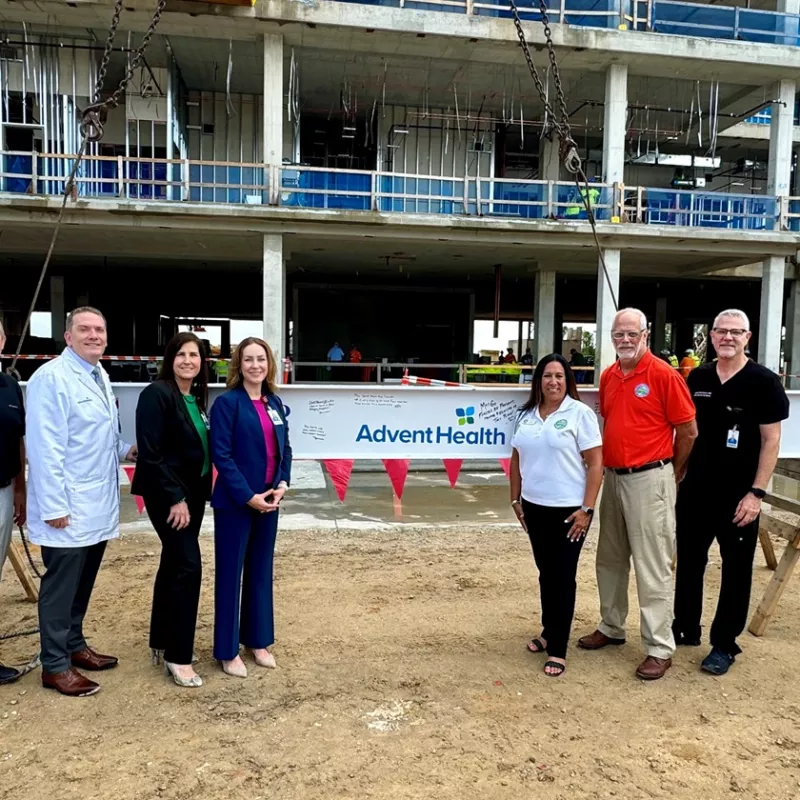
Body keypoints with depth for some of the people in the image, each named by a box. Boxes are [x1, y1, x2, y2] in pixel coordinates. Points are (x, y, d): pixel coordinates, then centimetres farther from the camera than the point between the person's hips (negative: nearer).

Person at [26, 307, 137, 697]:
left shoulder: (99, 377, 12)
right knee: (61, 585, 4)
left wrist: (125, 449, 5)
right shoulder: (51, 377, -16)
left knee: (83, 582, 19)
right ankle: (55, 665, 18)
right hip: (68, 508, -8)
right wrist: (54, 505, -21)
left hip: (97, 505, 8)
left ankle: (74, 645, 34)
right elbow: (45, 446, -20)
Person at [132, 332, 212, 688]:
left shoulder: (197, 398, 10)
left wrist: (194, 495, 7)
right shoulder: (157, 394, -14)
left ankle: (161, 644, 28)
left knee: (173, 564, 15)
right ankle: (178, 656, 4)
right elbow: (150, 453, -19)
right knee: (188, 566, -8)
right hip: (167, 495, -8)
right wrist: (175, 498, -19)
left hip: (193, 493, 8)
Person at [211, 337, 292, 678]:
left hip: (268, 501, 6)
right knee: (230, 573, 5)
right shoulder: (227, 402, -10)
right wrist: (247, 496, -17)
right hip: (235, 502, -6)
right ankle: (227, 650, 20)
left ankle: (257, 640, 31)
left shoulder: (275, 404, 8)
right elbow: (221, 455, -14)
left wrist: (283, 484, -3)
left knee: (261, 571, 16)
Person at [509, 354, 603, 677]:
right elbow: (517, 459, 14)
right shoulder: (526, 415, 7)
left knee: (563, 577, 4)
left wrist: (587, 509, -15)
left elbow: (595, 463, -11)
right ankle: (549, 631, 33)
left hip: (568, 510, -5)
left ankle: (557, 649, 14)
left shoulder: (580, 413, -9)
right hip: (534, 507, 5)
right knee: (546, 573, 16)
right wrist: (516, 499, 10)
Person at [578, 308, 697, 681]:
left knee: (652, 566, 0)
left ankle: (660, 649, 12)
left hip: (649, 480, -7)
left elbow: (688, 431, -7)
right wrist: (611, 465, 14)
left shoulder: (664, 375, -11)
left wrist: (671, 473, 4)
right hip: (613, 478, 7)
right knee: (610, 560, 17)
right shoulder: (608, 377, 8)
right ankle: (611, 627, 33)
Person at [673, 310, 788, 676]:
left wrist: (756, 492, -15)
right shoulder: (698, 378, 4)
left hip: (737, 495, -4)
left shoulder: (764, 381, -8)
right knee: (688, 561, 14)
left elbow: (771, 441, -9)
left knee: (735, 569, 9)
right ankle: (685, 628, 32)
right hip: (694, 490, 4)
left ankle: (724, 644, 23)